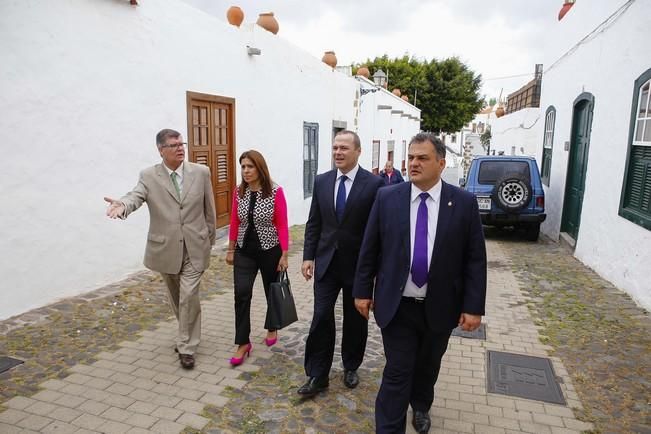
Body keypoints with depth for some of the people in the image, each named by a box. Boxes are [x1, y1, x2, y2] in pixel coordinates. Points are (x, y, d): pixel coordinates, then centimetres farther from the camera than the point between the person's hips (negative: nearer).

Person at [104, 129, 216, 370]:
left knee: (189, 296, -7)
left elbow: (209, 208, 4)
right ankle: (188, 334, 41)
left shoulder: (201, 172, -2)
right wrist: (122, 205, -46)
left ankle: (186, 347, 10)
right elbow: (135, 196, -22)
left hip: (194, 247, -1)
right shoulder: (149, 176, -4)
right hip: (166, 248, 1)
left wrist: (209, 240, 8)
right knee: (177, 297, 17)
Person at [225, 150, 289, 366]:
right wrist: (230, 250, 10)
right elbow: (234, 223, 7)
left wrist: (284, 255, -12)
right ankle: (243, 343, 6)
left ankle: (272, 328, 41)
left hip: (269, 250, -2)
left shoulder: (275, 192, -13)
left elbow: (282, 225, -11)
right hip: (245, 252, 3)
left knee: (272, 292, 15)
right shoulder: (239, 192, -1)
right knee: (241, 294, -6)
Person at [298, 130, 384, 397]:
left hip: (358, 264, -2)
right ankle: (317, 376, 16)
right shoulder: (321, 181, 3)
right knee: (321, 318, 2)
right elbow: (314, 223, 7)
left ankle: (351, 367, 36)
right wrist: (308, 256, 1)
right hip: (326, 262, 3)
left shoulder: (374, 184, -10)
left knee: (355, 320, 14)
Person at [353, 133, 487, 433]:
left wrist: (474, 306, -6)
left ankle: (421, 406, 50)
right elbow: (369, 249, 0)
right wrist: (363, 290, 0)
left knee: (428, 366, 22)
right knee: (397, 373, 3)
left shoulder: (464, 203, -6)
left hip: (440, 307, 2)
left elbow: (475, 259, -4)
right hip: (397, 306, -1)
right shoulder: (387, 197, -5)